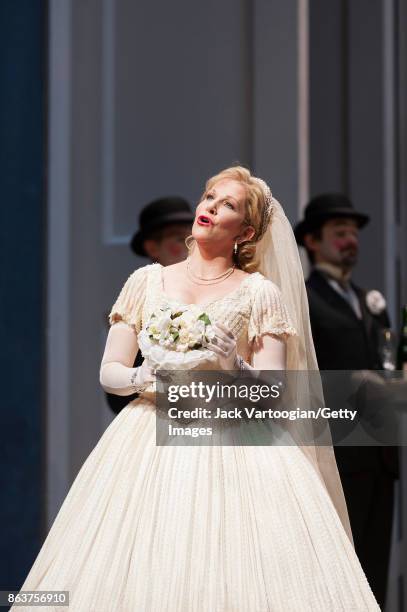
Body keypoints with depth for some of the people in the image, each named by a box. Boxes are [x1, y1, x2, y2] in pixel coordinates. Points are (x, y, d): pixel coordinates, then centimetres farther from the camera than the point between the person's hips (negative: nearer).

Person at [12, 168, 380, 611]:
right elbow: (108, 372, 10)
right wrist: (145, 378, -10)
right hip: (147, 442, 2)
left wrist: (235, 369, -19)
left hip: (228, 444, -2)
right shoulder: (147, 280, 11)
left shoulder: (259, 292, 5)